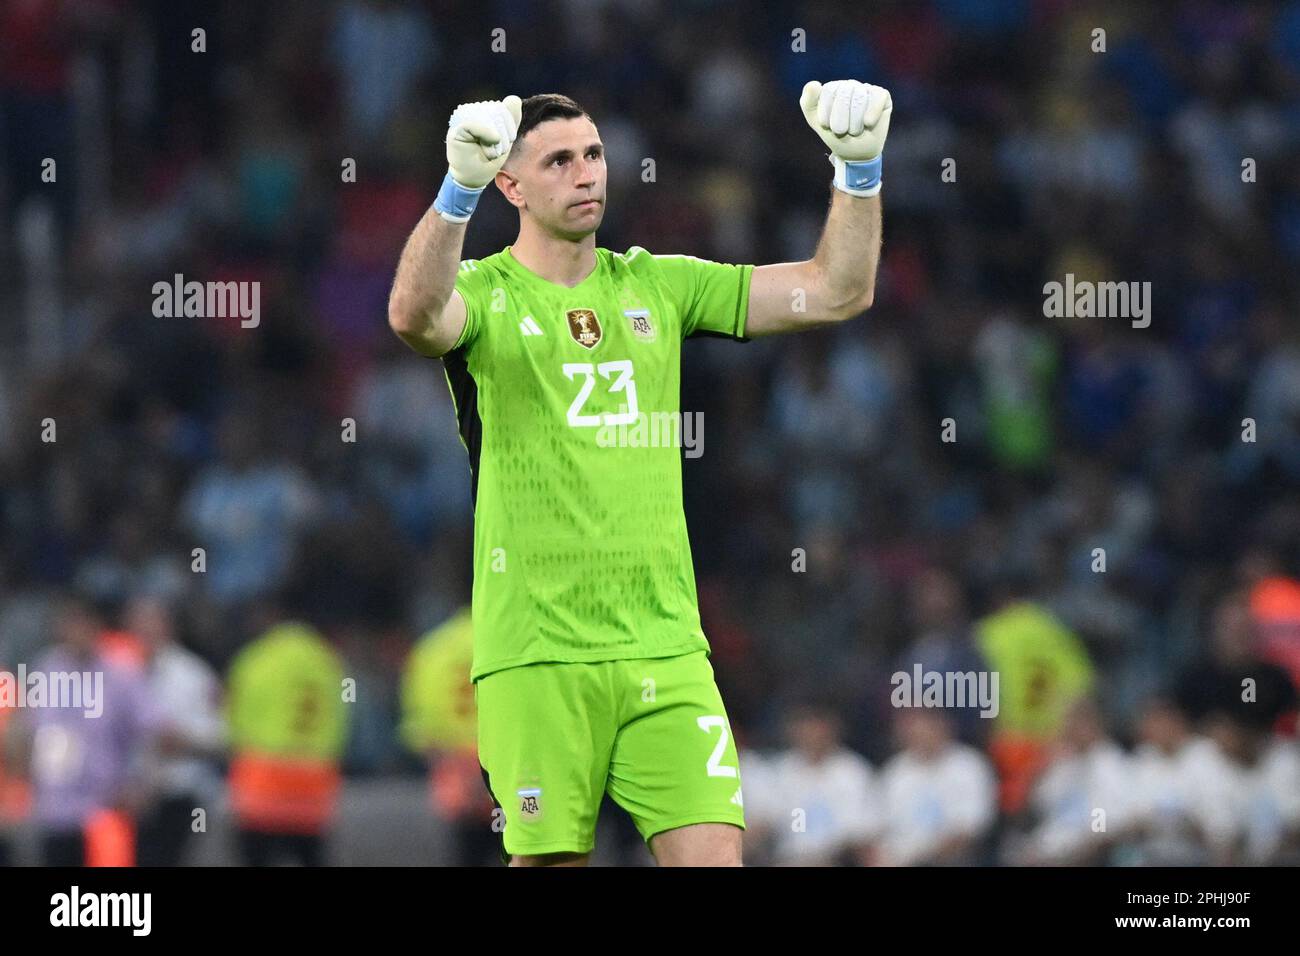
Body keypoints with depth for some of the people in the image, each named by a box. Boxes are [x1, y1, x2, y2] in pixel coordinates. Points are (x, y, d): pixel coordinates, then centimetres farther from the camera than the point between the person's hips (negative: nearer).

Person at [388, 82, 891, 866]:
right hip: (534, 652, -3)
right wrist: (460, 188, -41)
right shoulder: (484, 293, 0)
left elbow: (837, 292, 12)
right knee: (550, 858, -3)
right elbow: (415, 316, -26)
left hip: (665, 646, 3)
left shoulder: (656, 286, 13)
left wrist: (860, 170, -2)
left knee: (712, 854, -8)